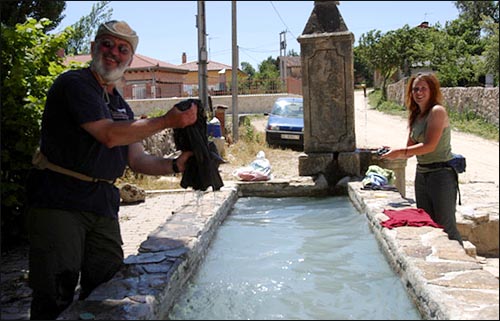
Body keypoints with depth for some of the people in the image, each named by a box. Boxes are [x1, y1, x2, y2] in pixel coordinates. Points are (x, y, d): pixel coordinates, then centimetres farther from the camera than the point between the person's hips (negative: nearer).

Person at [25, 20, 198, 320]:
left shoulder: (121, 106, 19)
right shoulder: (74, 83, -6)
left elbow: (137, 159, 15)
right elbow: (109, 135, -17)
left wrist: (174, 165, -4)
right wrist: (167, 121, -13)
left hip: (103, 205, 8)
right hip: (59, 201, -7)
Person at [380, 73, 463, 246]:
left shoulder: (437, 111, -12)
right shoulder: (416, 116, 12)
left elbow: (429, 146, -21)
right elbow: (410, 149, 11)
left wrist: (400, 152, -19)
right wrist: (392, 152, -9)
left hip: (441, 173, -8)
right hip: (421, 174, 9)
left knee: (446, 226, -5)